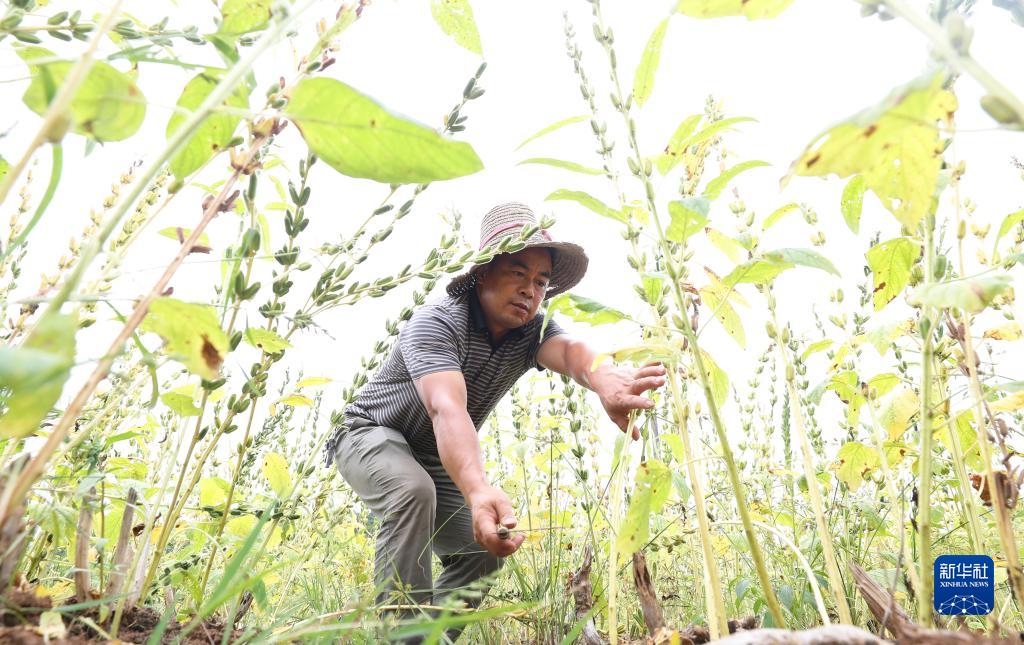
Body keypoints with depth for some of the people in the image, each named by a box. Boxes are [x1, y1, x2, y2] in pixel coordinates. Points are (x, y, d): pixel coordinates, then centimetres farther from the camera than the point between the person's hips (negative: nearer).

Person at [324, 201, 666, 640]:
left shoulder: (531, 332, -15)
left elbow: (568, 350, -39)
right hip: (372, 436, -6)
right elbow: (447, 408, -48)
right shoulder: (436, 323, -31)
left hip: (436, 458, 6)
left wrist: (607, 382, -63)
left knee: (482, 547, 1)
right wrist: (478, 490, -66)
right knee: (413, 490, -34)